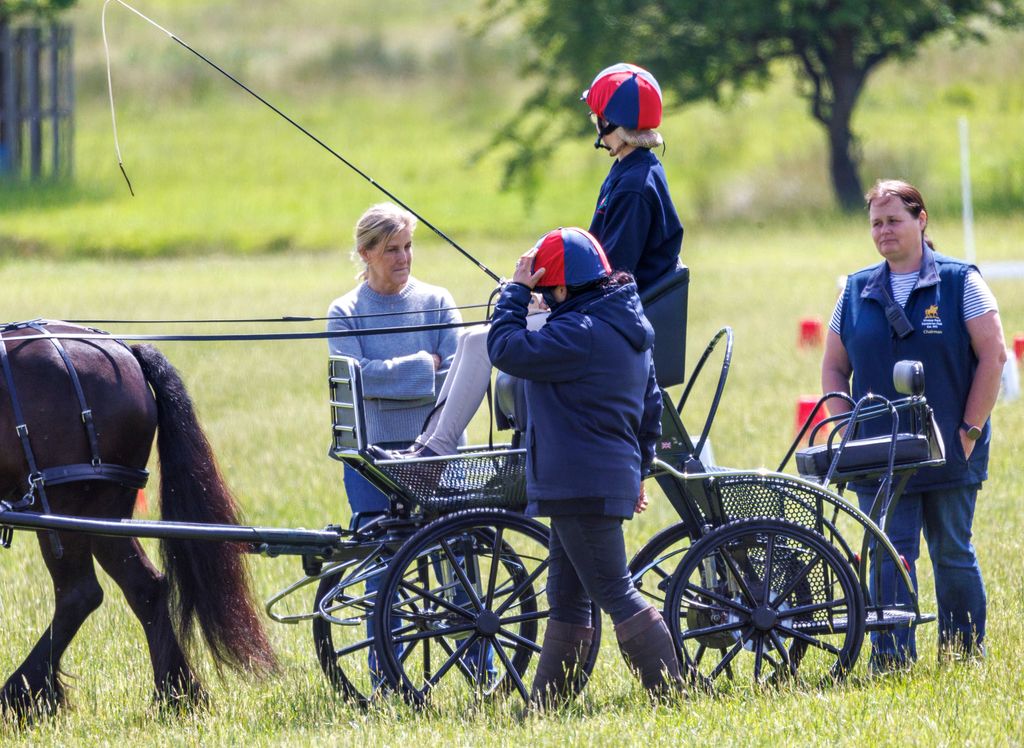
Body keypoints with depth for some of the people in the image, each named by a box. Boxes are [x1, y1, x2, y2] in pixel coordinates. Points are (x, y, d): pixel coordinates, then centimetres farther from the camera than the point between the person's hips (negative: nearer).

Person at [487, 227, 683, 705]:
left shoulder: (580, 333, -20)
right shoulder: (627, 327, 13)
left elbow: (507, 350, -20)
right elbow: (650, 407, 21)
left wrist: (516, 291, -9)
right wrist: (637, 471, 29)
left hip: (583, 487, -10)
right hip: (614, 478, 10)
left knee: (614, 593, -6)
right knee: (565, 598, 14)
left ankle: (669, 692, -6)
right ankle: (544, 702, 18)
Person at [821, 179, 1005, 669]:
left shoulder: (960, 282, 0)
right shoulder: (856, 292, 9)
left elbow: (992, 357, -3)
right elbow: (834, 369, 13)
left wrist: (970, 429, -7)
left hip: (949, 452, -2)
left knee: (952, 554, 5)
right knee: (888, 556, -4)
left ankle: (966, 659, 15)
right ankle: (891, 661, -4)